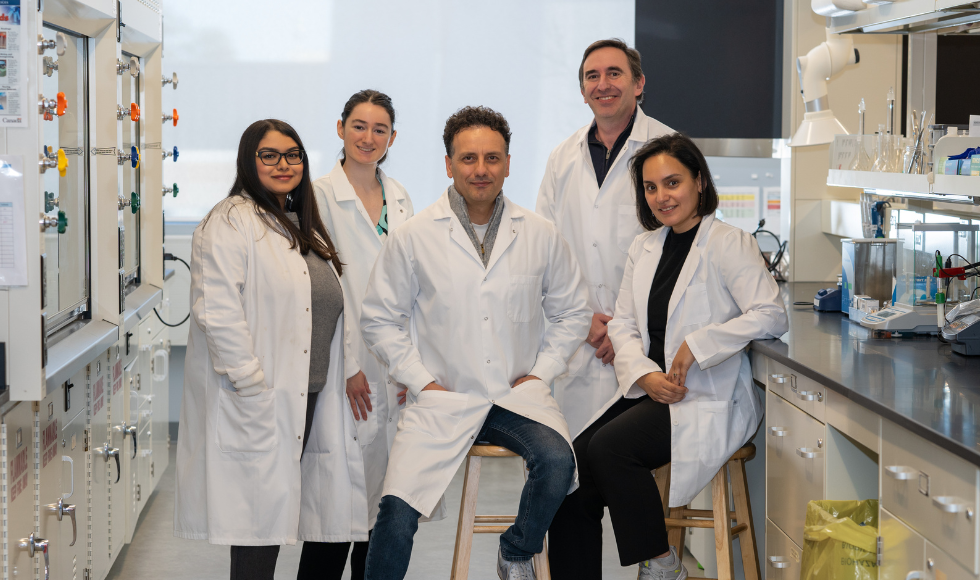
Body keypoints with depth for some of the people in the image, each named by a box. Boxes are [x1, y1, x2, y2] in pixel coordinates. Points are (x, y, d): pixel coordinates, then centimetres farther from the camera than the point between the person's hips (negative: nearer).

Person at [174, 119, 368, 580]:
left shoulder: (303, 227, 21)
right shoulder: (230, 223, -7)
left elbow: (329, 312, 24)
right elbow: (217, 313, -17)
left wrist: (348, 373, 14)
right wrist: (253, 385, -20)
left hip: (306, 395, 8)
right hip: (256, 403, -8)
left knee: (277, 513, 8)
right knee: (260, 518, -7)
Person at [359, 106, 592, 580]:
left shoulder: (540, 235, 4)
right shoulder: (413, 237, -1)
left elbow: (572, 312, 15)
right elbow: (380, 318, 6)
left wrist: (539, 372, 4)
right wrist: (421, 380, -3)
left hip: (518, 396, 1)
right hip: (442, 398, -1)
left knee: (557, 460, -28)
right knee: (397, 510, -19)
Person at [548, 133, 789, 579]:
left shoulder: (729, 244, -5)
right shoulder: (644, 247, 17)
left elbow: (771, 316, -17)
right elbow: (623, 324, 13)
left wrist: (696, 346, -21)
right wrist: (644, 374, -7)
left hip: (709, 400, -6)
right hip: (649, 391, 7)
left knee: (609, 447, -28)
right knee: (571, 473, -13)